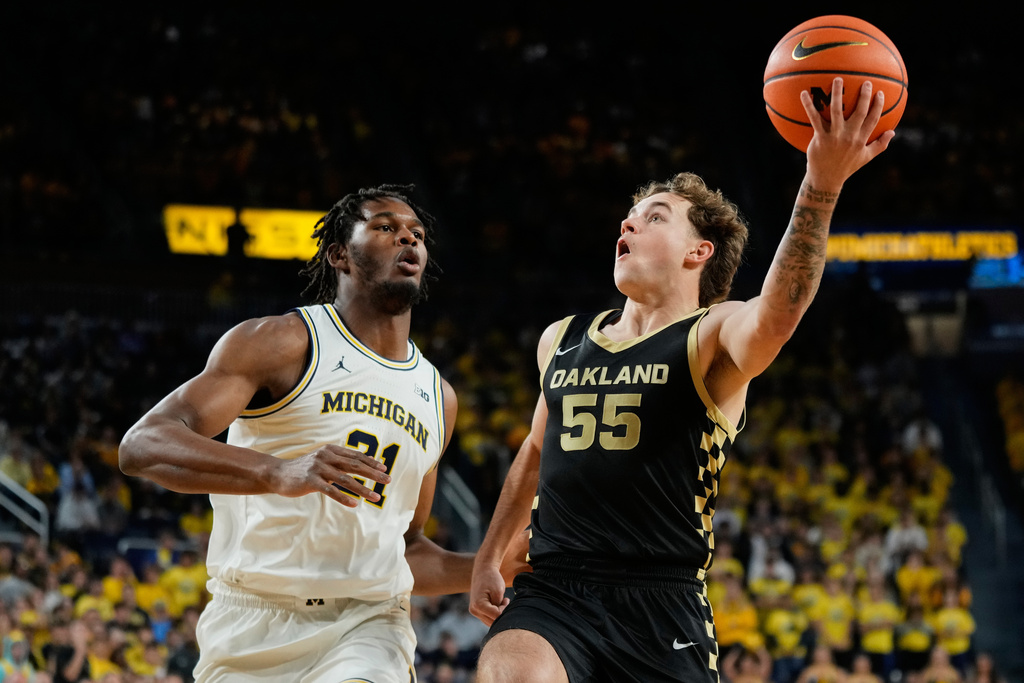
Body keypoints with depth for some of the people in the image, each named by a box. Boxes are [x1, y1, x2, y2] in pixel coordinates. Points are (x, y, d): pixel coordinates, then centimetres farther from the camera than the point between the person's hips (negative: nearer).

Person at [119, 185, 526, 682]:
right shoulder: (282, 343, -2)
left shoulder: (438, 397, 16)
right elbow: (142, 446, -16)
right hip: (252, 622, -3)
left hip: (366, 626, 3)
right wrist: (280, 473, -31)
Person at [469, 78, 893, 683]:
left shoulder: (713, 338, -2)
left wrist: (821, 186, -40)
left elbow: (775, 316, -25)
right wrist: (489, 558, 28)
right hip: (553, 592, 3)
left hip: (662, 609, -3)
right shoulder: (561, 341, 17)